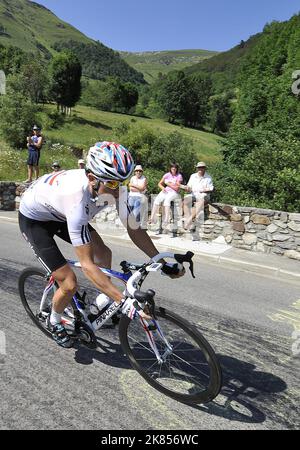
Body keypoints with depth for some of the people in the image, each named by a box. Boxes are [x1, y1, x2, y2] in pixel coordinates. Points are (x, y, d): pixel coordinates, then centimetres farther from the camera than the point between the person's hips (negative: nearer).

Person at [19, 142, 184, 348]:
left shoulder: (112, 186, -24)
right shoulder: (78, 199, -43)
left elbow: (134, 229, -14)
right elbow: (87, 265, -40)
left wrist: (164, 264, -18)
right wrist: (125, 302, -42)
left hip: (60, 213, 7)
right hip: (34, 219, -6)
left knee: (103, 254, -2)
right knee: (70, 285, -12)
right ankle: (54, 322, 21)